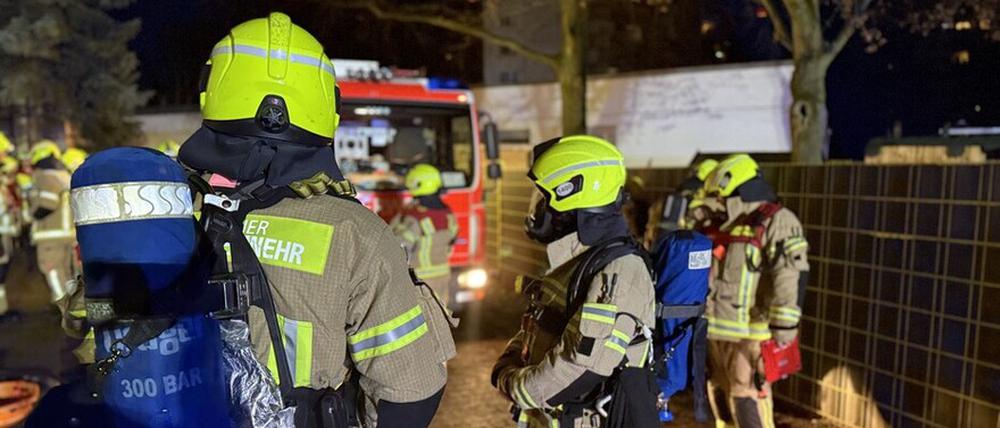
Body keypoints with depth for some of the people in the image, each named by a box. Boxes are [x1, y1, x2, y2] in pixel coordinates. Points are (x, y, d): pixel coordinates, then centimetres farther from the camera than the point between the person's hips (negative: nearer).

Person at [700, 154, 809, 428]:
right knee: (722, 400, 18)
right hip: (716, 332, 8)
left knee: (749, 404, -7)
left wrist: (784, 324, -27)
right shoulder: (729, 224, 16)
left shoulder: (777, 220, -10)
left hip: (749, 335, -8)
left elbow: (792, 274, -21)